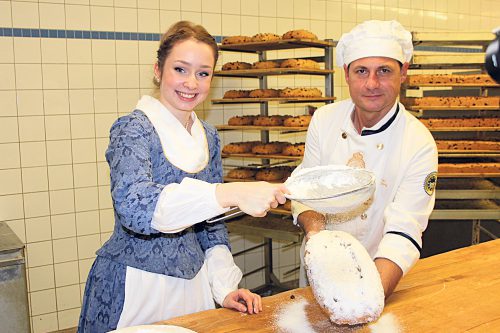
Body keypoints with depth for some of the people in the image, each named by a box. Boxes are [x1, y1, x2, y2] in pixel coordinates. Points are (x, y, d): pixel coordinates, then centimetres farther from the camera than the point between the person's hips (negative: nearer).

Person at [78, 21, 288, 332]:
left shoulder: (208, 137, 4)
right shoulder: (134, 129, -14)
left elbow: (211, 225, 11)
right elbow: (134, 207, -33)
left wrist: (225, 287, 0)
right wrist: (231, 194, -42)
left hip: (193, 281, 6)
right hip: (135, 288, -5)